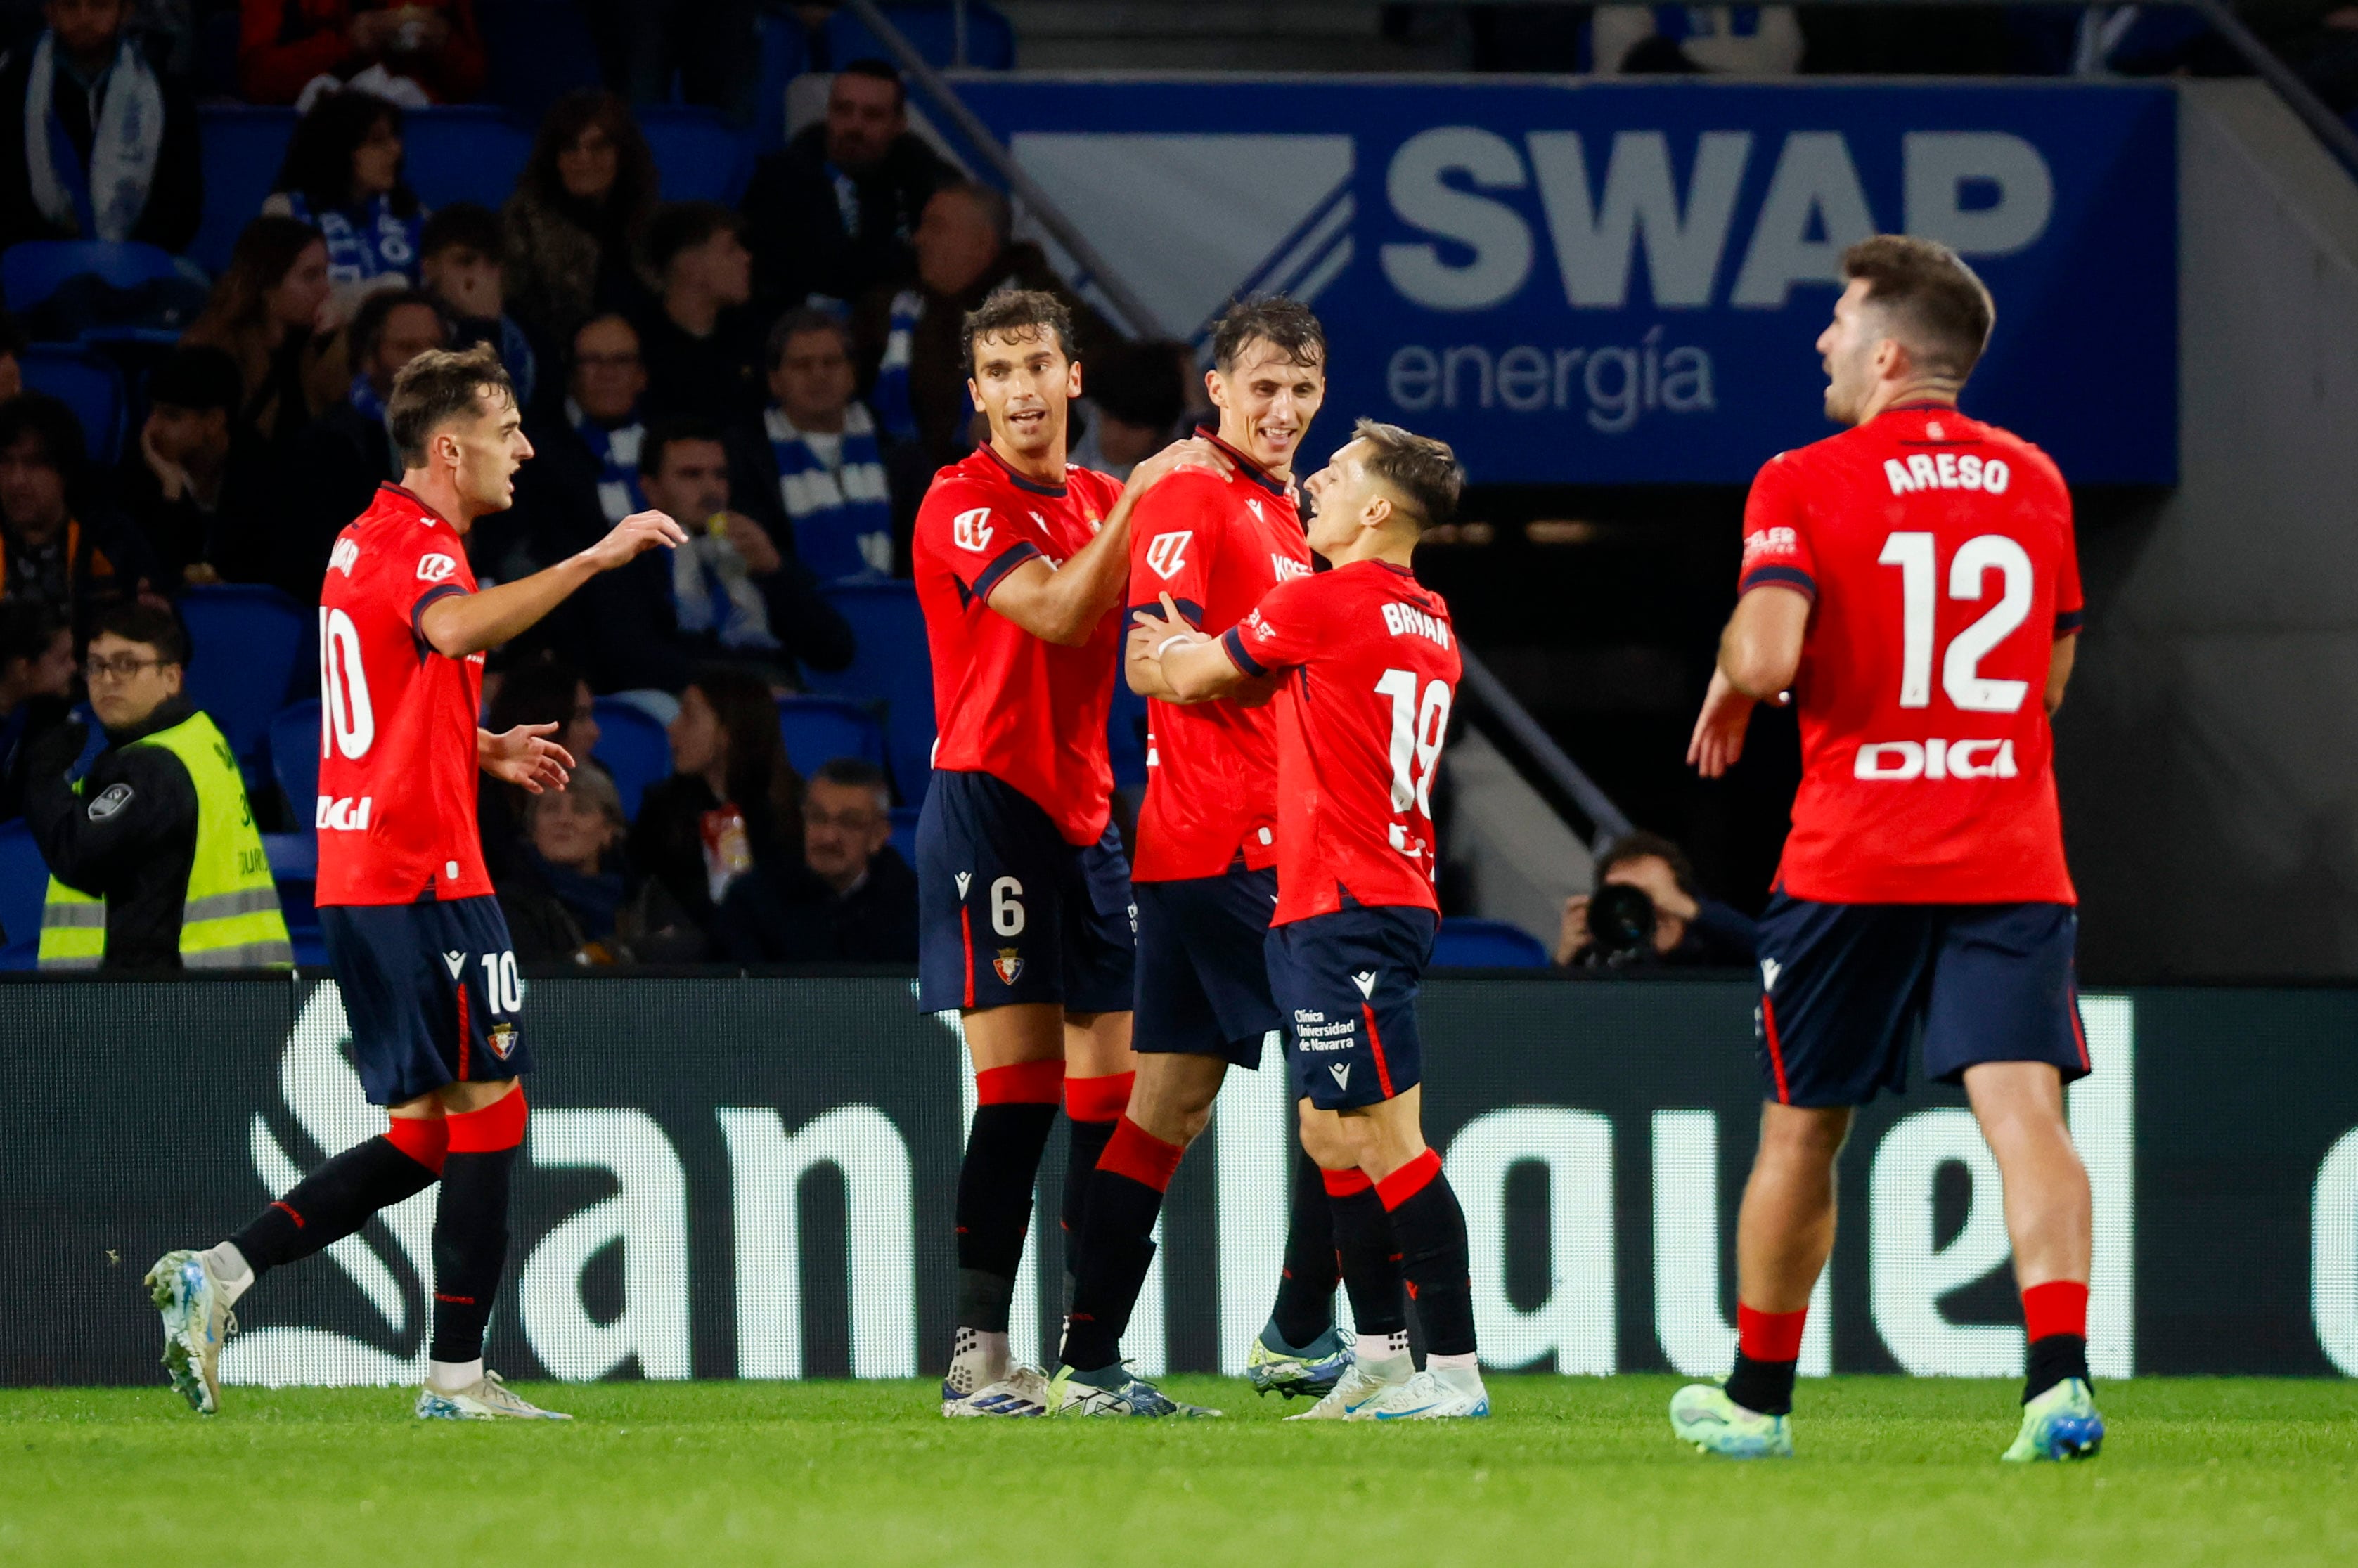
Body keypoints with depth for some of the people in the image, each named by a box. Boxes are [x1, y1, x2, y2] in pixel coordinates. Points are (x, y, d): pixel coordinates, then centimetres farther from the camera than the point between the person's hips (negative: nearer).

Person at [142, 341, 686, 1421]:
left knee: (422, 1139, 11)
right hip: (425, 876, -10)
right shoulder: (415, 544, -12)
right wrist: (591, 561, -38)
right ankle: (457, 1375, 0)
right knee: (490, 1110, -2)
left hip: (356, 875, 10)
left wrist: (485, 751, 24)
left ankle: (217, 1274, 2)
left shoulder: (367, 540, 19)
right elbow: (456, 628, -37)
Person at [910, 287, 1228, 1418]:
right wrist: (1136, 502, -23)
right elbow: (1055, 614, -19)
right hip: (989, 804, -7)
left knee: (1109, 1089, 3)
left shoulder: (1102, 500, 16)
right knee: (1018, 1082, -12)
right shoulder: (961, 504, -7)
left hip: (1084, 811, 7)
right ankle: (980, 1356, -10)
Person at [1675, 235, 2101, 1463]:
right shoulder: (2034, 482, 11)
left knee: (1801, 1131, 13)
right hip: (2011, 859, 2)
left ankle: (1757, 1397, 26)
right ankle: (2061, 1376, -29)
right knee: (2023, 1110, -9)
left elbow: (1766, 651, -19)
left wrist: (1731, 691, 3)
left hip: (1850, 862, -2)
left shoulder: (1806, 485, -5)